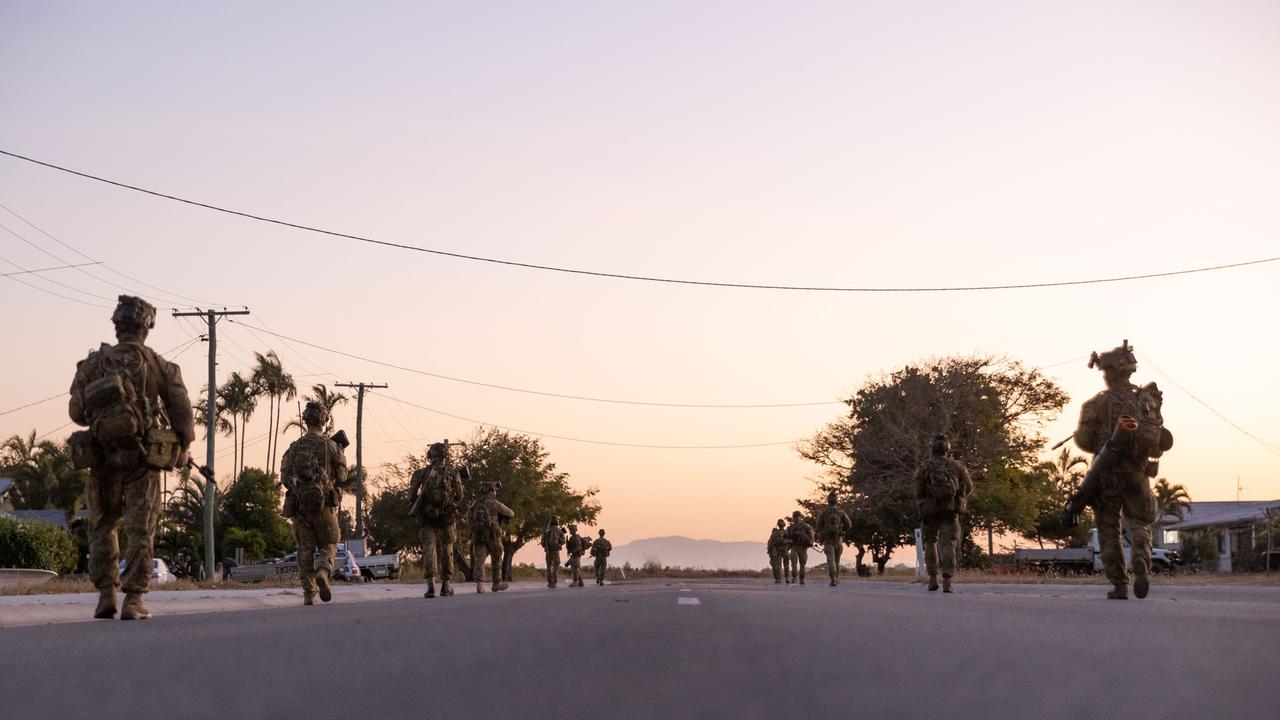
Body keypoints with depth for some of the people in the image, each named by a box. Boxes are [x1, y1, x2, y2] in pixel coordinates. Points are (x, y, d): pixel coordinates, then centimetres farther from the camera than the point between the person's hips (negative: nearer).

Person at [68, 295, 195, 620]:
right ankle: (133, 600, -4)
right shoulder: (158, 365, 0)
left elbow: (77, 412, 6)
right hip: (143, 459, -1)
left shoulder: (92, 364, 4)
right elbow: (182, 410, 0)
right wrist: (184, 447, 17)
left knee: (103, 526, 17)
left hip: (102, 457, 2)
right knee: (140, 530, 3)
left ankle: (106, 595, 9)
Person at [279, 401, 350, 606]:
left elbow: (285, 477, 1)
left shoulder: (294, 447, 4)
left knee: (305, 549, 8)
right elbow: (342, 478, 0)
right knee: (328, 545, 8)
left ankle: (309, 593, 3)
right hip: (325, 503, -2)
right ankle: (323, 572, -21)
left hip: (300, 503, 2)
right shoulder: (332, 446, -1)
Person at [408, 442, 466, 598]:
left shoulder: (421, 473, 0)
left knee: (429, 549, -2)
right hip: (447, 517, 0)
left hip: (426, 517, 0)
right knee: (446, 551, 12)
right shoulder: (453, 473, -2)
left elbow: (412, 495, 0)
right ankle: (446, 585, 18)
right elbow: (459, 496, 1)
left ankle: (430, 584, -18)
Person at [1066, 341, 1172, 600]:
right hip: (1137, 474, 2)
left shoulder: (1097, 404, -4)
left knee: (1109, 531, 7)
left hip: (1106, 474, -2)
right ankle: (1141, 558, -20)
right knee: (1138, 522, 11)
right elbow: (1160, 441, 5)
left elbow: (1085, 440, -4)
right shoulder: (1147, 399, 5)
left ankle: (1119, 585, 2)